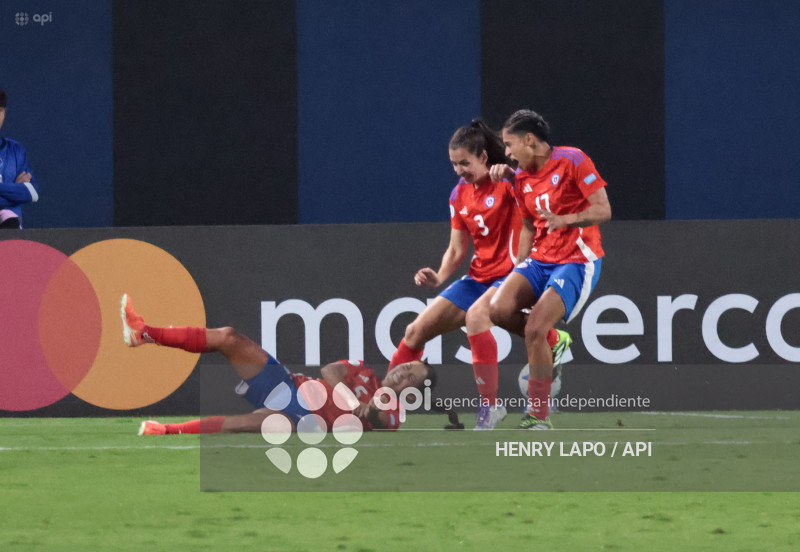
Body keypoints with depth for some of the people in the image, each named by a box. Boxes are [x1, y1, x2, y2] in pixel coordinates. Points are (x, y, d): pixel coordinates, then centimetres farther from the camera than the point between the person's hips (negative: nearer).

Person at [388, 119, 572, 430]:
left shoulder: (507, 182, -10)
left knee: (476, 315, -36)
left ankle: (490, 405, -30)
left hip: (511, 273, -8)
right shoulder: (460, 195, 10)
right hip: (479, 277, 8)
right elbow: (457, 249, 15)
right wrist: (439, 277, -3)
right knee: (416, 331, 2)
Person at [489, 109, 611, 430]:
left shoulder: (573, 161, -11)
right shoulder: (521, 178, 11)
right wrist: (518, 267, 15)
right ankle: (550, 343, 11)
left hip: (576, 261, -7)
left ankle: (539, 416, -11)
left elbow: (603, 210, -15)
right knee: (499, 309, -18)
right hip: (539, 260, 7)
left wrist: (564, 220, -29)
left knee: (535, 329, -21)